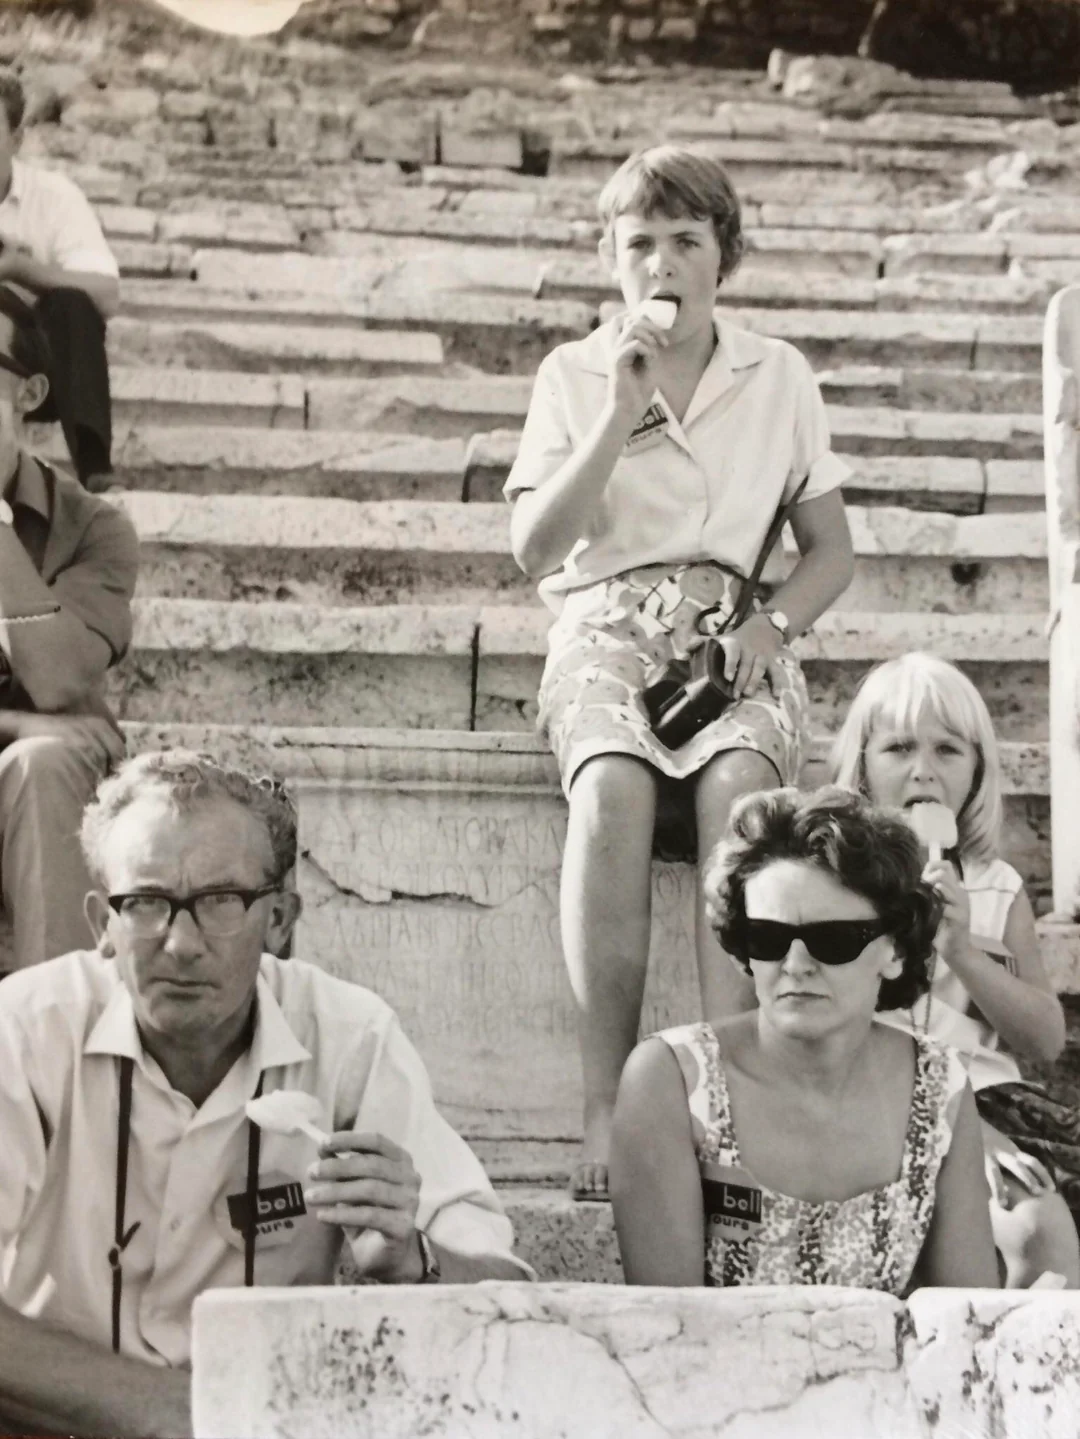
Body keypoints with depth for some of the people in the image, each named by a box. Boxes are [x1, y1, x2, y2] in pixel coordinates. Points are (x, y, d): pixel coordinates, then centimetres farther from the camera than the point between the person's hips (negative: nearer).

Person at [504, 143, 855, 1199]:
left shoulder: (778, 377, 13)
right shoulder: (572, 375, 11)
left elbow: (831, 551, 15)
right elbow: (535, 550, 0)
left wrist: (771, 627, -6)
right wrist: (619, 419, -9)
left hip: (734, 634, 1)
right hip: (607, 630, -1)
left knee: (739, 783, -35)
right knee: (613, 787, -36)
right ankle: (606, 1107, -36)